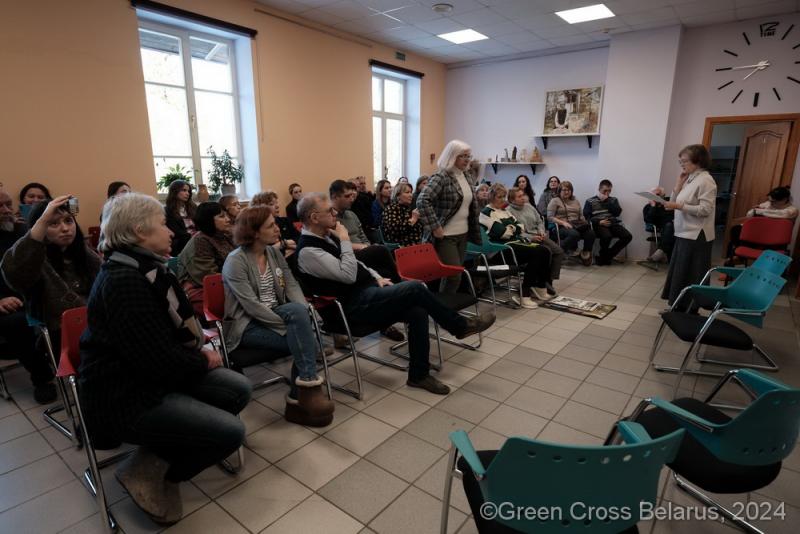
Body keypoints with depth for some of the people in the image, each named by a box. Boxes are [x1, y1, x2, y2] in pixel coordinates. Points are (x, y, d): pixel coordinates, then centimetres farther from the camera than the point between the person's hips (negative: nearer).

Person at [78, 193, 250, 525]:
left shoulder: (144, 269, 6)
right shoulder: (122, 281, -25)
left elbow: (174, 328, 13)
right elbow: (158, 359, -27)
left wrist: (199, 351, -4)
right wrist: (204, 362, -9)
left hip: (151, 374, 10)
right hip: (124, 396, -9)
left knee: (239, 389, 2)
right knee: (231, 431, -15)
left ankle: (164, 450, 9)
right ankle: (147, 471, 5)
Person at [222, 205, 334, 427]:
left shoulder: (274, 253, 8)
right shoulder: (235, 261, -13)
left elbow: (292, 286, 1)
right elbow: (252, 306, -21)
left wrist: (302, 316, -18)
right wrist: (292, 323, -23)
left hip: (275, 317, 6)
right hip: (247, 326, -6)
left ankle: (298, 401, -14)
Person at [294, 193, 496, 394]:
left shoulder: (326, 236, 13)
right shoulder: (308, 250, -16)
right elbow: (349, 275, -22)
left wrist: (377, 277, 8)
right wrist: (345, 240, -14)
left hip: (368, 290, 9)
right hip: (354, 304, -9)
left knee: (418, 312, -12)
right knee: (416, 288, -21)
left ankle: (419, 374, 2)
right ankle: (461, 325, 0)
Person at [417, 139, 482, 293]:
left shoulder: (464, 177, 13)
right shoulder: (441, 176, -13)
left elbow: (472, 204, 23)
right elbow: (422, 201, -25)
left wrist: (473, 232, 16)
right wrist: (435, 227, -25)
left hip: (462, 235, 8)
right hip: (446, 236, -8)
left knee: (451, 276, 12)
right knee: (454, 276, -8)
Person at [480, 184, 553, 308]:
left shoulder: (505, 211, 22)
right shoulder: (486, 213, -5)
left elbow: (521, 227, 16)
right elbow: (502, 232, -16)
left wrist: (510, 228, -5)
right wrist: (515, 228, 2)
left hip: (516, 242, 9)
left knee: (544, 251, -12)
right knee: (536, 254, -26)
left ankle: (541, 288, -3)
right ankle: (525, 295, -22)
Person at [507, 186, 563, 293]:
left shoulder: (529, 206, 15)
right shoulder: (509, 211, -9)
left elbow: (540, 221, 20)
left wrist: (542, 232, 0)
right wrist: (531, 238, -21)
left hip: (538, 236, 8)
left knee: (559, 251, -9)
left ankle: (549, 280, -6)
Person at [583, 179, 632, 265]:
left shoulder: (613, 200, 23)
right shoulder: (590, 201, 12)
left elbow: (618, 212, 5)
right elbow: (586, 216, 1)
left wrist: (607, 201, 1)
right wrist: (599, 222, -14)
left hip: (613, 224, 4)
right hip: (599, 225, -4)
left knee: (628, 236, -23)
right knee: (607, 236, -38)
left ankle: (603, 257, -13)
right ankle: (605, 256, -7)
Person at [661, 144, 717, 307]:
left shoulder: (705, 180, -13)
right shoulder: (689, 179, 12)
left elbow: (705, 209, -20)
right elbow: (674, 202, 11)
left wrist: (679, 206, -22)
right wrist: (679, 184, 1)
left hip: (696, 236, -9)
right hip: (684, 234, 9)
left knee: (690, 276, 0)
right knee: (678, 273, 14)